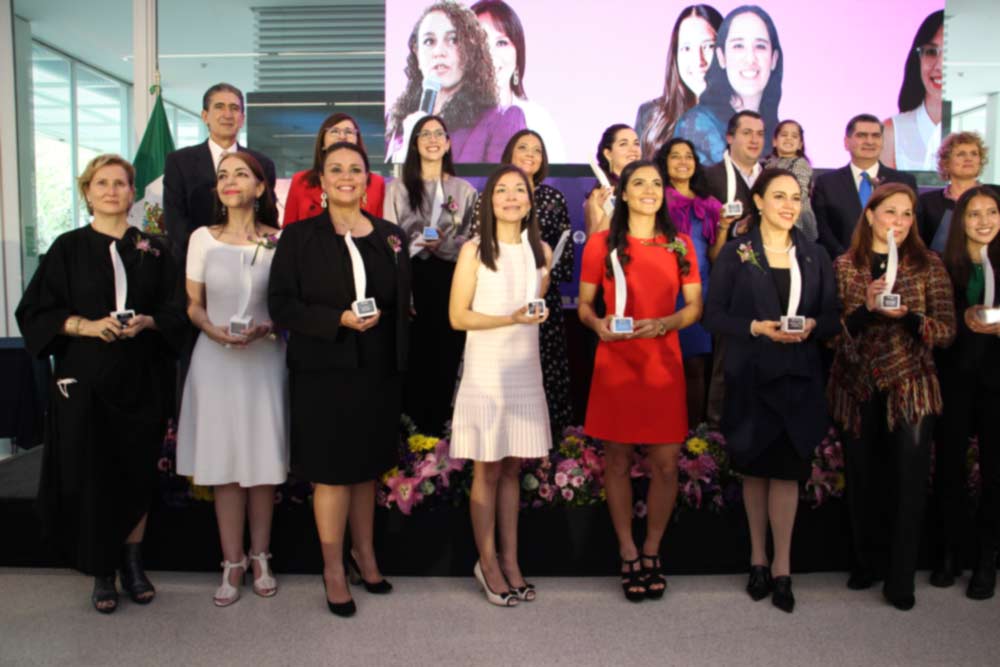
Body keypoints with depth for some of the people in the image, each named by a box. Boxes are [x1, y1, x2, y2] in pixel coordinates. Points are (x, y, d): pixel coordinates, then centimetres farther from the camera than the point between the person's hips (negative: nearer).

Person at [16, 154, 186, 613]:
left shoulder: (153, 250, 8)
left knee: (138, 472, 7)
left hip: (141, 381, 2)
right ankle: (102, 572, 16)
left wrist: (146, 322, -13)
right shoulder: (68, 248, 4)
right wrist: (86, 325, -16)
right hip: (84, 381, -1)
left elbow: (175, 310, 7)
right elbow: (35, 312, 0)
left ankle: (133, 563, 23)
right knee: (92, 476, 1)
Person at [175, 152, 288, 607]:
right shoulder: (202, 239, 4)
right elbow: (193, 305, 7)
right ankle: (232, 563, 16)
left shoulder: (278, 241, 0)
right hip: (216, 358, 1)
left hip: (265, 358, -1)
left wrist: (266, 328, -15)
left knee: (264, 459, 5)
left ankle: (259, 557, 22)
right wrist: (215, 330, -12)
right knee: (224, 462, 4)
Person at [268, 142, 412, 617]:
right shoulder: (299, 237, -2)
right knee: (332, 470, 3)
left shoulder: (391, 237, 8)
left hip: (378, 372, 3)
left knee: (368, 466, 14)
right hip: (323, 371, -3)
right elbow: (281, 305, -7)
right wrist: (338, 319, -19)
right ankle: (333, 569, 20)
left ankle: (364, 553, 33)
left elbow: (403, 304, 11)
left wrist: (390, 340, 1)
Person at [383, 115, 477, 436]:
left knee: (445, 358, 2)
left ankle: (437, 431, 15)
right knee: (412, 358, 0)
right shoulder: (398, 188, 8)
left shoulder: (464, 190, 10)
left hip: (449, 283, 1)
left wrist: (443, 245, -16)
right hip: (411, 281, 0)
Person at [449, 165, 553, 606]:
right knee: (487, 471, 3)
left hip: (525, 370, 4)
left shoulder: (541, 251, 9)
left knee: (512, 469, 10)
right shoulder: (475, 251, -4)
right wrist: (510, 319, -17)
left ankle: (510, 561, 20)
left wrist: (537, 313, 4)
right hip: (485, 370, -4)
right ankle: (488, 563, 16)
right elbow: (458, 317, -8)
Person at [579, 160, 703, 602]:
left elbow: (695, 307, 9)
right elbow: (584, 304, 6)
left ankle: (651, 553, 21)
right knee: (618, 461, 5)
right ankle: (628, 556, 20)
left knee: (665, 464, 2)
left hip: (663, 363, 2)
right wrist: (597, 324, -16)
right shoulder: (601, 244, 3)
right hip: (616, 362, -1)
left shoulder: (680, 245, 9)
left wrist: (663, 324, -10)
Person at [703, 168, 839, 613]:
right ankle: (759, 558, 23)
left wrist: (812, 325, -12)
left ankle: (780, 567, 10)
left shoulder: (815, 256, 10)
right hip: (750, 376, -1)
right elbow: (714, 315, -4)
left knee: (787, 470, 0)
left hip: (799, 377, 2)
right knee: (754, 468, 9)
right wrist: (757, 327, -17)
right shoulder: (735, 253, 1)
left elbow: (833, 317, 10)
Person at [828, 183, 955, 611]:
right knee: (862, 480, 11)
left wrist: (907, 316, -20)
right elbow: (832, 329, -2)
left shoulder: (928, 265, 2)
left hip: (911, 387, 0)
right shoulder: (844, 265, 3)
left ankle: (900, 579, 16)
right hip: (858, 388, 1)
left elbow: (947, 330, -2)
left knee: (909, 483, 0)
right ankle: (867, 563, 31)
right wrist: (866, 308, -19)